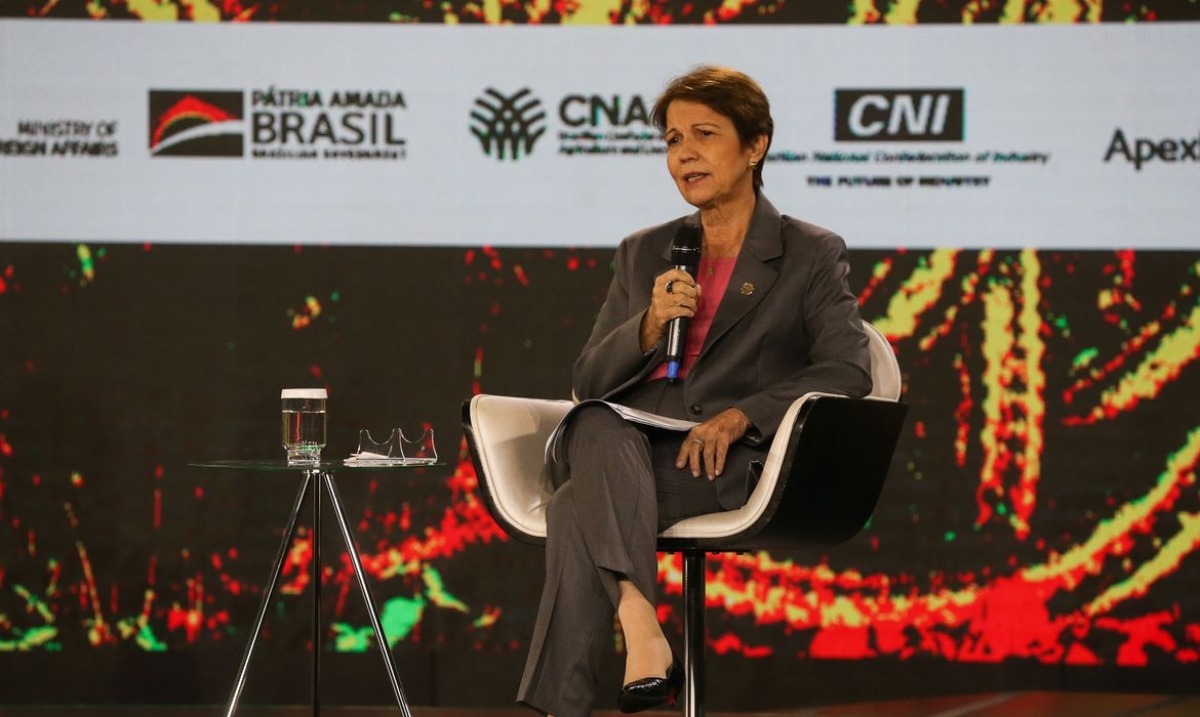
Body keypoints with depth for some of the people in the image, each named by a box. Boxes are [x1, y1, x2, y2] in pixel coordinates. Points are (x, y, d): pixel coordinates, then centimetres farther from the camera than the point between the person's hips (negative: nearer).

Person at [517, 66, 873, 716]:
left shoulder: (811, 255, 12)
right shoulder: (642, 254, 24)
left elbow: (848, 372, -3)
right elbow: (588, 382, 16)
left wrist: (741, 414, -17)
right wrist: (649, 326, -6)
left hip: (724, 465, -3)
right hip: (622, 448, 3)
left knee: (578, 511, -33)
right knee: (596, 426, -37)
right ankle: (641, 630, -53)